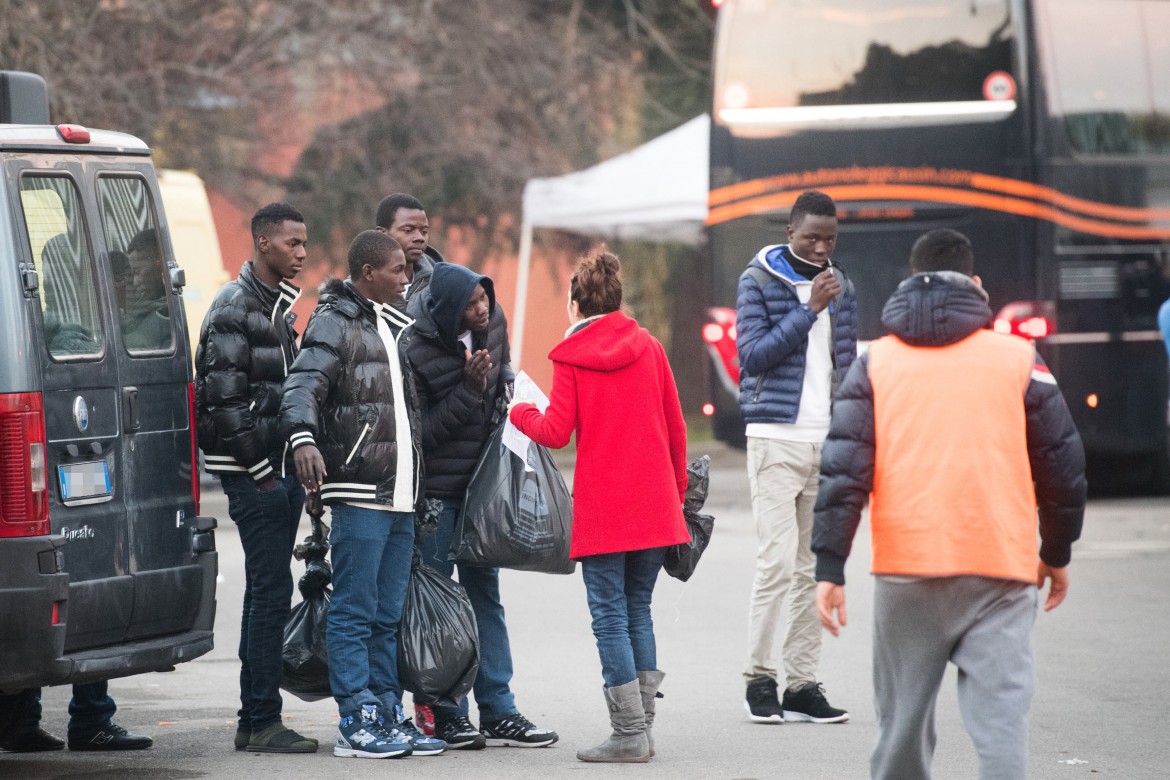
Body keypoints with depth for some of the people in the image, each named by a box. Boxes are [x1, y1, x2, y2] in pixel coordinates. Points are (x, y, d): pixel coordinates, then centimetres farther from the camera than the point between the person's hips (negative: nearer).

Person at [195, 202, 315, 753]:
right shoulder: (235, 307, -12)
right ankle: (262, 722, -9)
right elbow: (226, 398, -17)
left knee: (267, 590, 11)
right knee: (271, 589, -11)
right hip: (254, 472, -10)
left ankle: (255, 721, 16)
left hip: (281, 469, 10)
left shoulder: (279, 305, 17)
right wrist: (259, 470, -17)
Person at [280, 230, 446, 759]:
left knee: (388, 615, 11)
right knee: (355, 611, -7)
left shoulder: (396, 327, 21)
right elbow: (305, 384, -20)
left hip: (401, 496, 8)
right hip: (359, 493, -8)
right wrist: (304, 439, -36)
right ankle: (356, 722, -7)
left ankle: (387, 716, 14)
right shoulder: (335, 323, -5)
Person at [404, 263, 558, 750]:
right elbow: (420, 432, -19)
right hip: (434, 488, -6)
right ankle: (446, 715, 5)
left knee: (485, 595, 8)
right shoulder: (417, 349, -22)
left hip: (480, 484, 6)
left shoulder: (493, 323, -2)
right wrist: (468, 391, -26)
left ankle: (498, 713, 11)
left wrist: (505, 395, -1)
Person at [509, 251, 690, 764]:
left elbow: (556, 433, -7)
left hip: (602, 509, -4)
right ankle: (642, 728, 10)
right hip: (654, 507, 4)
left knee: (611, 617, -1)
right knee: (638, 611, 13)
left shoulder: (570, 356, -3)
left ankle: (630, 734, -5)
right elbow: (675, 428, 10)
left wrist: (520, 412, 14)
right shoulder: (648, 346, 8)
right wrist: (677, 493, 21)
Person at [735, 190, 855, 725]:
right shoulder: (758, 281, -1)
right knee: (777, 561, -11)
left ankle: (802, 684, 6)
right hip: (777, 438, -5)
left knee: (816, 567, 4)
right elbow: (753, 354, -12)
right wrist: (808, 310, -16)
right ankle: (759, 677, -2)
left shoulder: (840, 287, 14)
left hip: (828, 440, 5)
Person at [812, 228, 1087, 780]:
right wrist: (1057, 552, 23)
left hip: (905, 571, 1)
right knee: (1001, 714, -6)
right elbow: (1062, 465, 9)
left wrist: (829, 569, -1)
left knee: (902, 718, 14)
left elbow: (843, 469, 0)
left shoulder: (875, 363, 8)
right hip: (1001, 569, -1)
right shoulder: (1019, 359, 5)